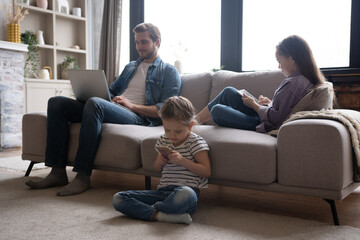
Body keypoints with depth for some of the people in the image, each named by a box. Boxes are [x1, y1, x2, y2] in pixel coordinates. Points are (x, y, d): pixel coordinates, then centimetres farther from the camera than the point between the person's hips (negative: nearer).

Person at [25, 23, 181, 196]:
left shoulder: (169, 72, 9)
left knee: (95, 103, -37)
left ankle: (83, 176, -35)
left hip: (138, 116, -7)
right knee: (56, 103, -8)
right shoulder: (130, 67, 32)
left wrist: (132, 105, -16)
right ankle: (58, 172, -16)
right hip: (113, 108, 8)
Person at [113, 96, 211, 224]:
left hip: (187, 189, -5)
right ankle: (159, 215, -28)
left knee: (185, 194, -46)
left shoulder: (196, 142, -1)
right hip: (163, 191, 5)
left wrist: (182, 160, -17)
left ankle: (153, 208, -17)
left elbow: (206, 172, -7)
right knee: (118, 199, -11)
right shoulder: (163, 141, 15)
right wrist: (159, 162, 1)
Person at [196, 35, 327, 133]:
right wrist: (270, 103, 3)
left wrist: (254, 105, -11)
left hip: (263, 126, -10)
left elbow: (276, 118, -26)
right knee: (228, 92, 15)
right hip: (263, 117, 10)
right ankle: (194, 120, 24)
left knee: (217, 110, -6)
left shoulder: (294, 83, -27)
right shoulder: (308, 78, 3)